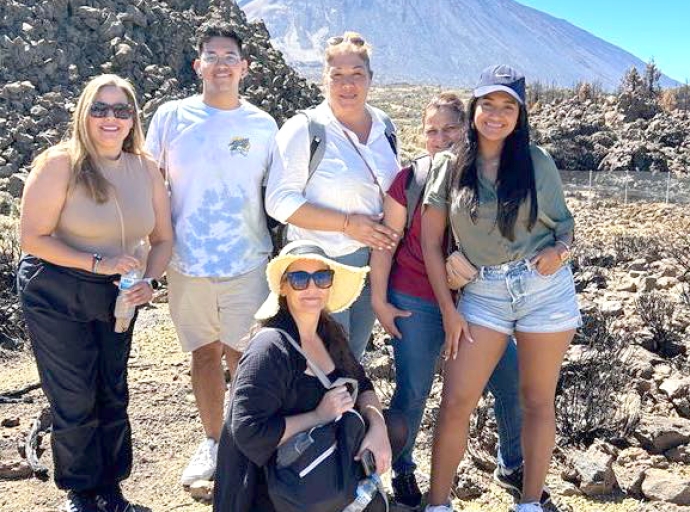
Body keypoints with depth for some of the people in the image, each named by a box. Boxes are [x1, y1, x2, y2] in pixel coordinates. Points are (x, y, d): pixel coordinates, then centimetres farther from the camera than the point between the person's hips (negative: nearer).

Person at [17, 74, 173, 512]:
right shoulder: (60, 163, -15)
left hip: (115, 296, 4)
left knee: (114, 394, 11)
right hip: (55, 294, -4)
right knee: (75, 398, 4)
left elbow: (163, 238, 4)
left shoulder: (145, 168, -1)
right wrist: (97, 263, -25)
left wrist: (149, 282, -13)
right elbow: (34, 238, -17)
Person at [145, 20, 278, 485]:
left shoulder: (262, 125, 1)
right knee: (205, 354, 14)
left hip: (248, 263, -1)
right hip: (188, 264, 1)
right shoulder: (172, 117, 0)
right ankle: (213, 442, 31)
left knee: (245, 358, 1)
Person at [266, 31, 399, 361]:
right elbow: (279, 202, -17)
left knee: (354, 357, 20)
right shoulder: (303, 130, -14)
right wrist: (347, 223, -22)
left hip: (374, 259, 6)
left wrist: (393, 233, 1)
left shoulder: (384, 126, 5)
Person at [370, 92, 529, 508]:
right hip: (417, 304, -2)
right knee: (413, 391, 6)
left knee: (512, 383, 5)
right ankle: (402, 471, 29)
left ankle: (512, 467, 29)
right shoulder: (410, 179, -6)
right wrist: (379, 299, -1)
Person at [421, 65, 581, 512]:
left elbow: (564, 221, 11)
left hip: (545, 287, 0)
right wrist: (449, 309, -1)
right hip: (483, 292, 0)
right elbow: (431, 242, 2)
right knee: (456, 402, -1)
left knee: (538, 402, 9)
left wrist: (561, 249, -13)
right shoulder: (451, 166, 1)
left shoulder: (537, 161, 1)